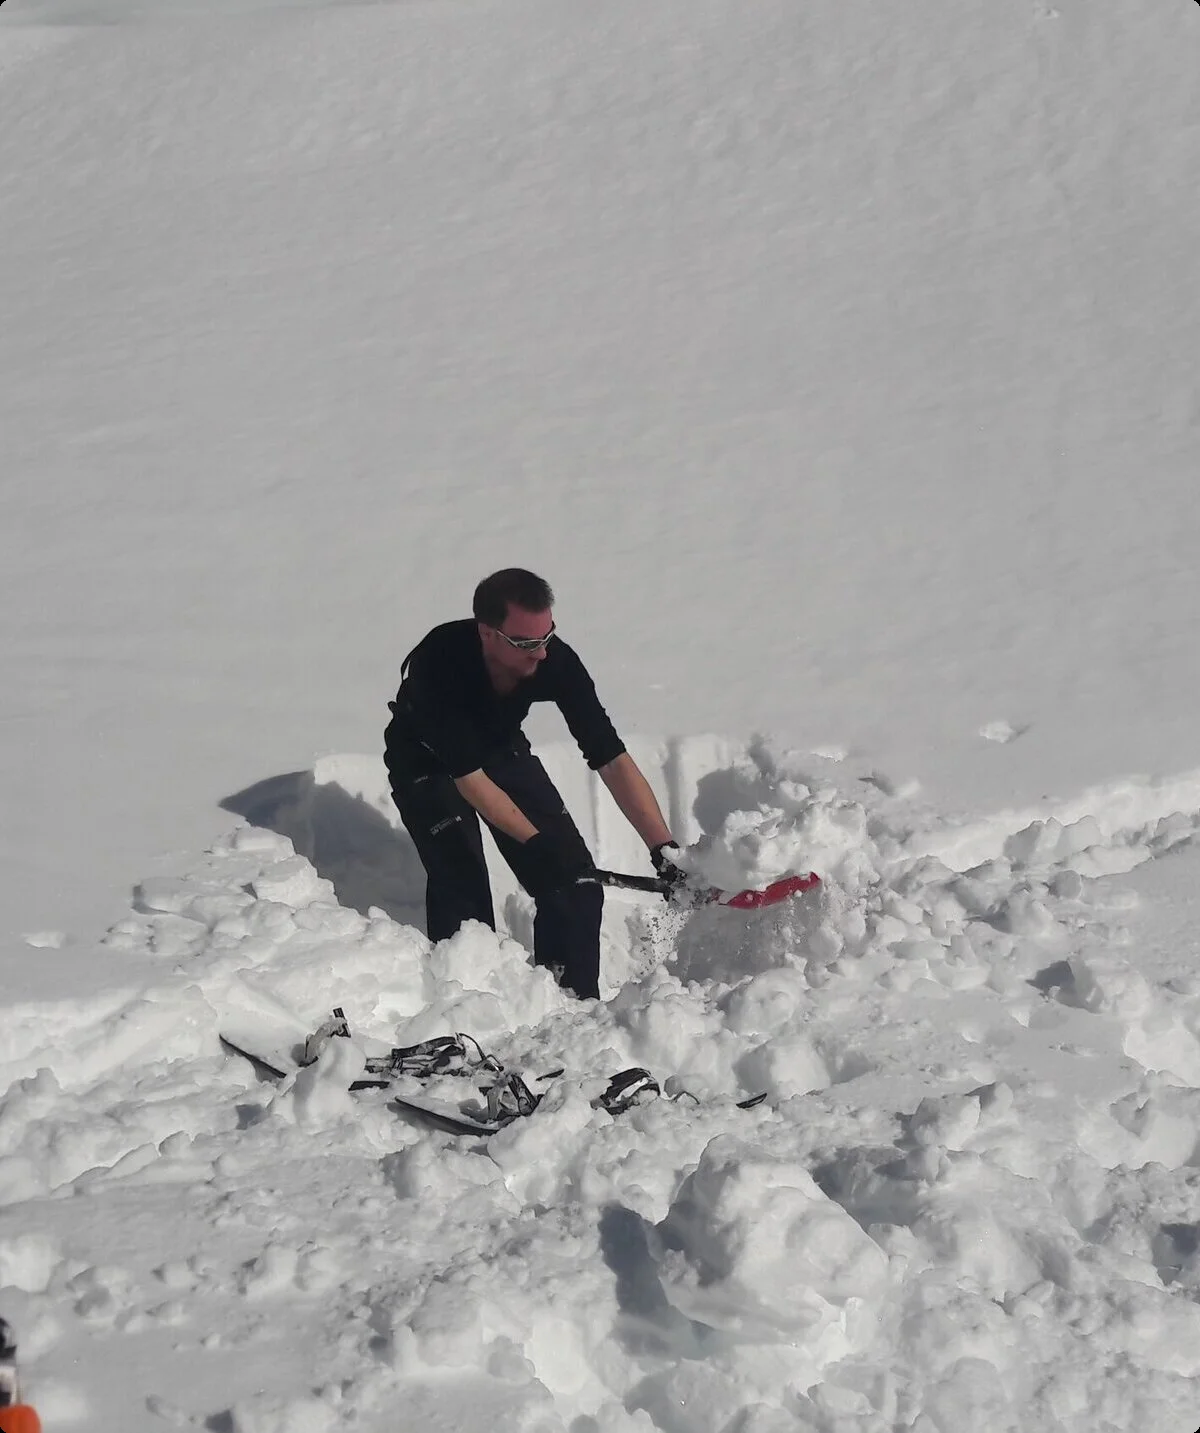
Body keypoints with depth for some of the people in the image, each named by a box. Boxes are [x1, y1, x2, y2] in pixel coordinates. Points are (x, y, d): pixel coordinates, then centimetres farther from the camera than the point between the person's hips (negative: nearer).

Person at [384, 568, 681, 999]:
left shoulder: (555, 660, -30)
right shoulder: (438, 662, -39)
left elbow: (612, 760, -26)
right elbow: (469, 778, -33)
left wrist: (664, 848, -33)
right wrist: (535, 842, -36)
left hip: (503, 749, 4)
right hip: (427, 763, -3)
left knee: (576, 886, -4)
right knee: (462, 892, -20)